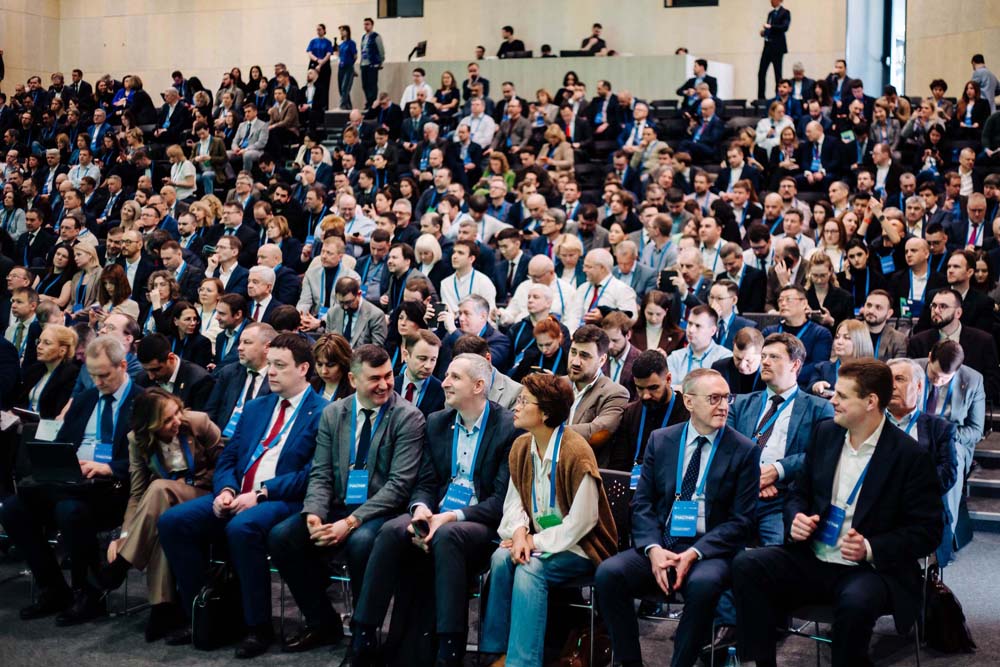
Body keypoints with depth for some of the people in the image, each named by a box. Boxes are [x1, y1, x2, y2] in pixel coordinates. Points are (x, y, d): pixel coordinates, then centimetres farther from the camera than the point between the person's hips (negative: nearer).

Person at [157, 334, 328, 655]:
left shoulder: (322, 413, -3)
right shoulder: (256, 407, 21)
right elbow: (228, 457, 18)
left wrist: (261, 494, -18)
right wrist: (226, 490, -4)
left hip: (284, 501, -7)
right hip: (238, 496, 7)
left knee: (242, 528, -37)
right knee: (172, 520, -12)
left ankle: (259, 626, -20)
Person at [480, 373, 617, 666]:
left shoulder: (576, 452, -20)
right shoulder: (521, 447, 3)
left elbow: (581, 522, -19)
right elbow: (514, 501, 9)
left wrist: (536, 542, -17)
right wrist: (520, 533, -12)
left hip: (578, 547, -6)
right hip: (537, 540, 6)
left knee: (530, 569, -30)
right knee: (500, 559, -22)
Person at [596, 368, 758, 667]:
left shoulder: (744, 450, 0)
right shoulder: (660, 440, 9)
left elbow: (740, 520, -3)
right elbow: (642, 503, 7)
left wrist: (694, 553, -16)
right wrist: (653, 549, -12)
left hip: (709, 552, -3)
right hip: (660, 545, 3)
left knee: (703, 584, -36)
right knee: (608, 573, -24)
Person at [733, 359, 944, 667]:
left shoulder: (911, 456, -9)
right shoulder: (825, 433, 7)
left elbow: (927, 531, -8)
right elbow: (799, 492, 18)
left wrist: (870, 548, -21)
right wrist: (797, 518, -5)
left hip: (871, 568, -5)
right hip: (812, 558, 5)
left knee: (855, 601, -38)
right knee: (747, 565, -20)